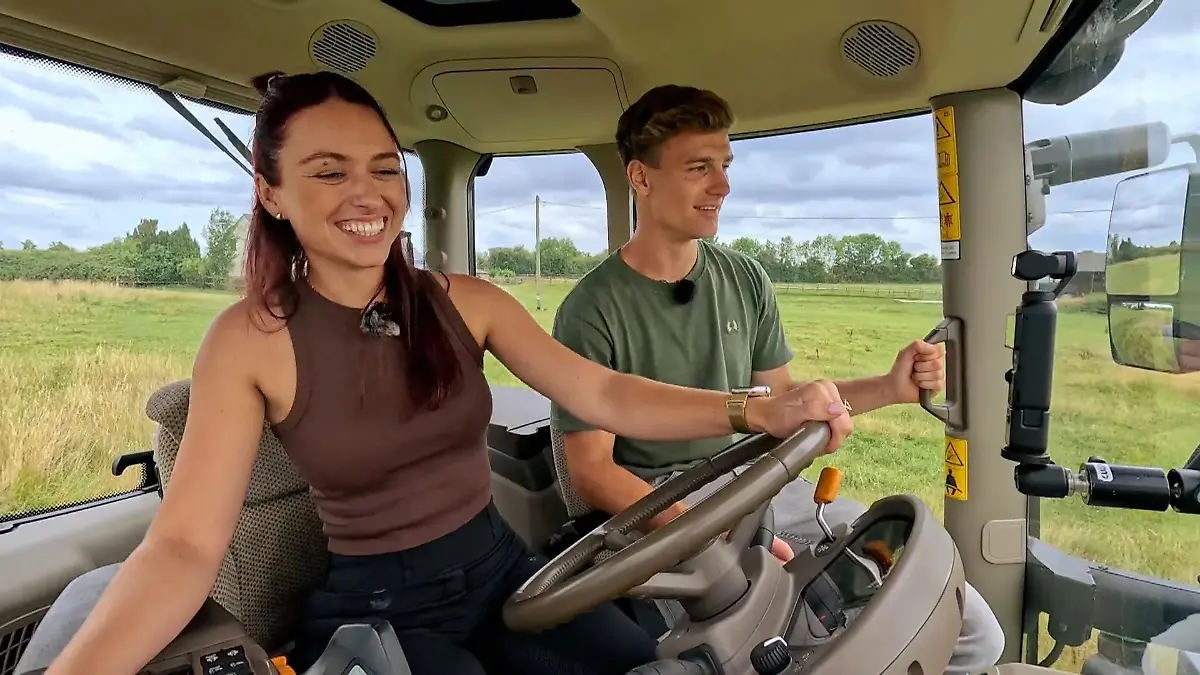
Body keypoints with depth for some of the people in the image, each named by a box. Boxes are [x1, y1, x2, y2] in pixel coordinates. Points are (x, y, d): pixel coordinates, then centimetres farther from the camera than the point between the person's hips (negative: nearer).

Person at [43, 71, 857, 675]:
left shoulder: (466, 302, -2)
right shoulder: (250, 340, -12)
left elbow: (601, 393, -10)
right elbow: (188, 543, -17)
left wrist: (757, 412, -24)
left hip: (500, 567, 3)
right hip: (374, 607, -3)